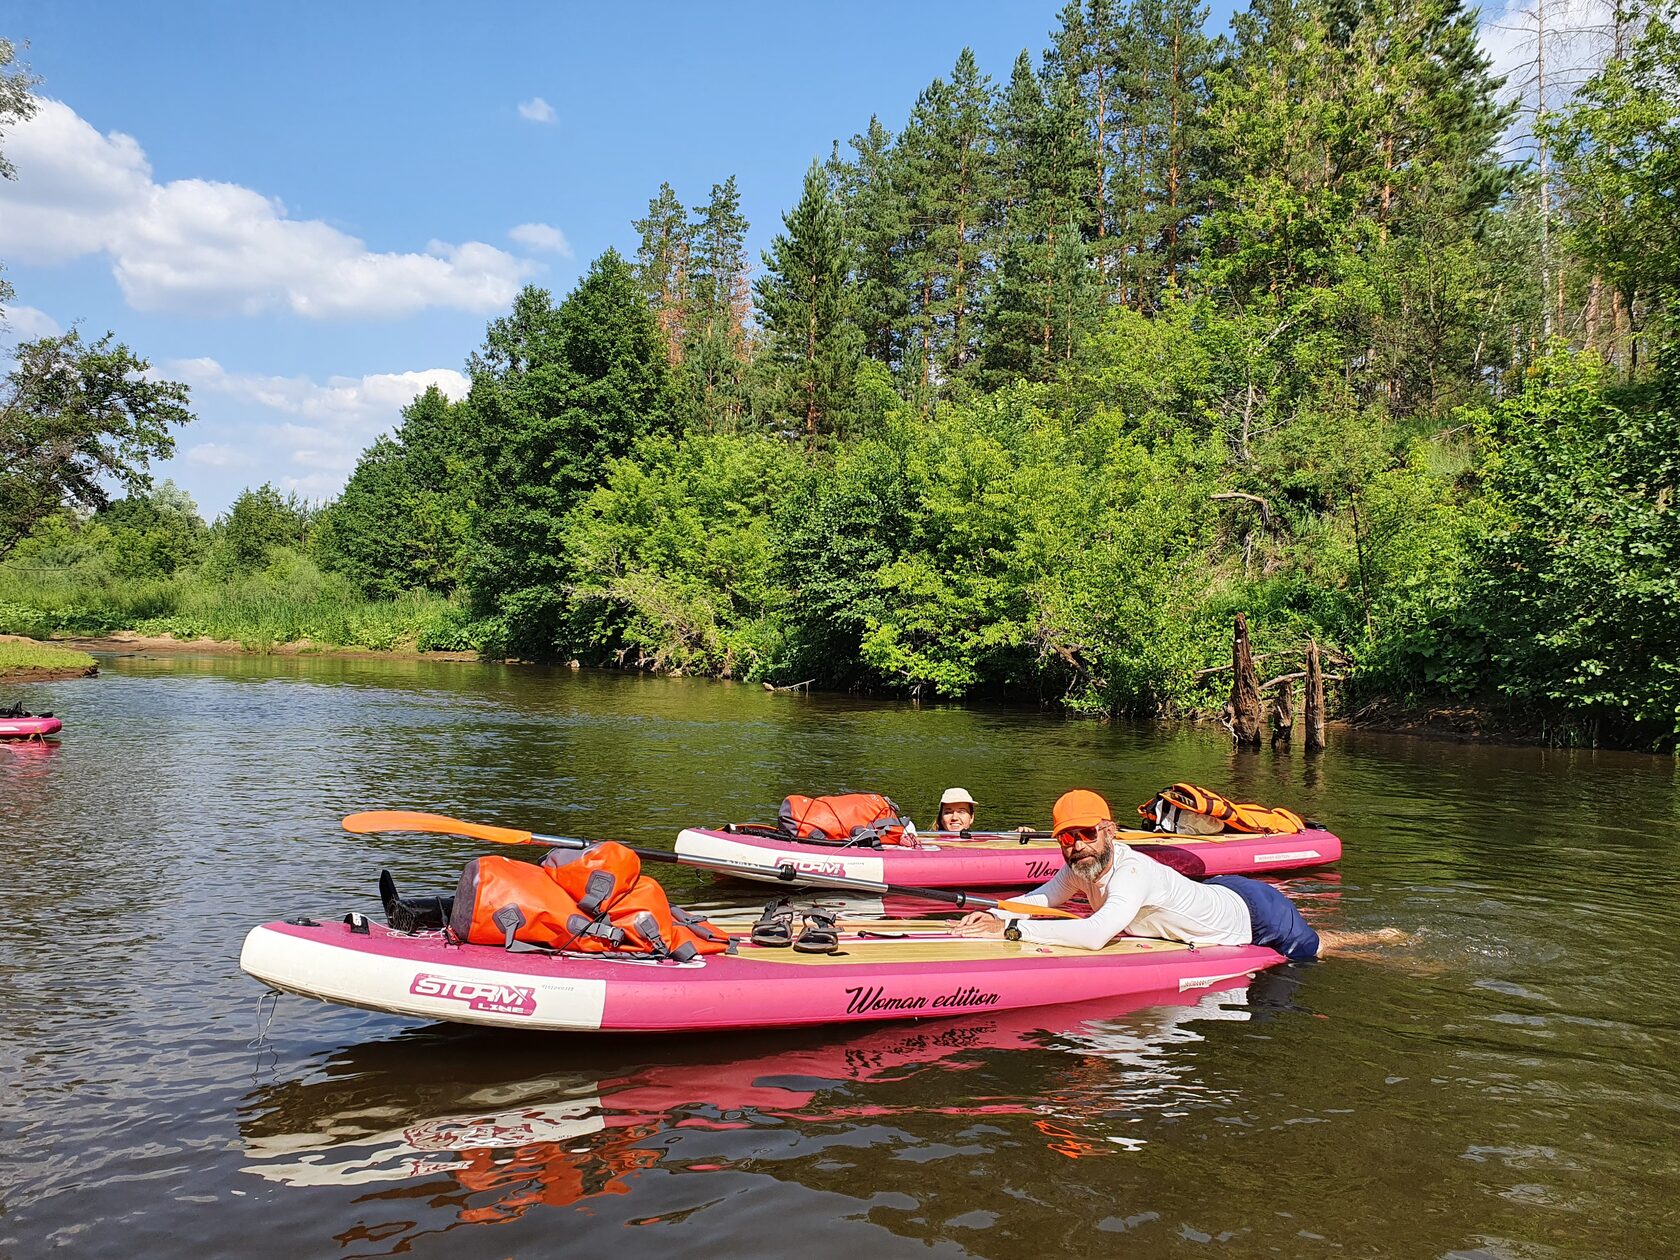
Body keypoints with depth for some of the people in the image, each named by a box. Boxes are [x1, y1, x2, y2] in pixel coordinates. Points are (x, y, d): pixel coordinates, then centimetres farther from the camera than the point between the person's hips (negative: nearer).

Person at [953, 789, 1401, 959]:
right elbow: (1038, 899, -5)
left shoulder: (1132, 872, -41)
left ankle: (1388, 939, 43)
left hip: (1253, 916, -6)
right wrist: (992, 913, -25)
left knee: (1319, 948, 20)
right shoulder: (1081, 868, -17)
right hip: (1215, 894, 6)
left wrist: (1011, 929, -53)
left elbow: (1094, 934, -55)